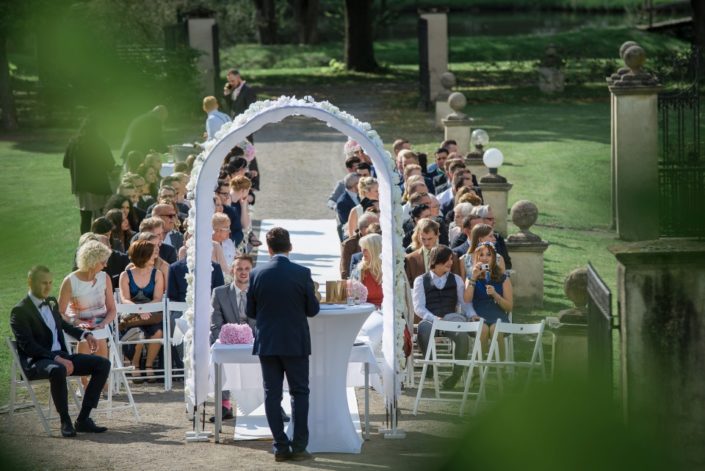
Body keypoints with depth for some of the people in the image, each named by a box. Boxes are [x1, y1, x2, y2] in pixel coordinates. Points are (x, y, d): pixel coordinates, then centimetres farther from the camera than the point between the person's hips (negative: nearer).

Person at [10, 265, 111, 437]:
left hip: (61, 356, 8)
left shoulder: (51, 302, 15)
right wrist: (57, 359, -27)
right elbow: (28, 346, -19)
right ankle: (65, 421, -25)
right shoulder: (19, 311, -10)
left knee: (103, 364, -6)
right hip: (36, 362, -8)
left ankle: (83, 419, -10)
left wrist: (84, 335, 17)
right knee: (58, 370, -42)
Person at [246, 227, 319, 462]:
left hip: (267, 343, 2)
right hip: (296, 343, -2)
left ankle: (281, 447, 5)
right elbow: (313, 309, -4)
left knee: (272, 394, 6)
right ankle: (299, 446, 2)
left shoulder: (257, 274, -5)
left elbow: (250, 311, 2)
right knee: (299, 392, 7)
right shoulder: (302, 273, -11)